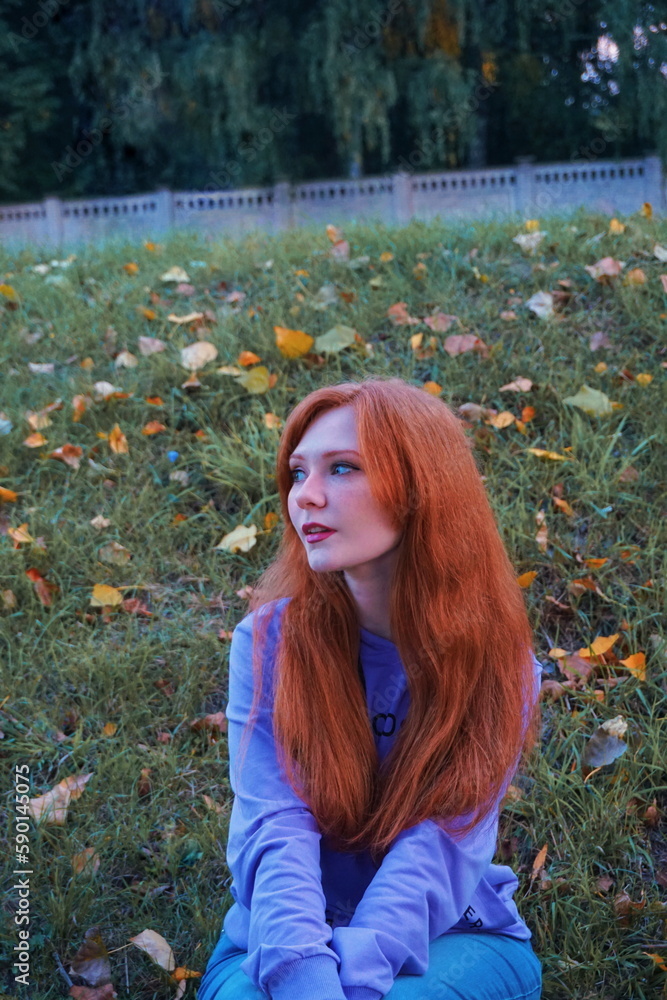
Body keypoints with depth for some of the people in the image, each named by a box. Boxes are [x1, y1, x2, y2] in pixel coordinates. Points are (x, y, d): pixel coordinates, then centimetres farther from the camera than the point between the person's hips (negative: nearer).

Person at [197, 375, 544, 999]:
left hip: (447, 936, 1)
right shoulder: (270, 640, -9)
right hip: (288, 938, 0)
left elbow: (439, 844, -19)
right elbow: (275, 831, -20)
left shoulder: (496, 659, -9)